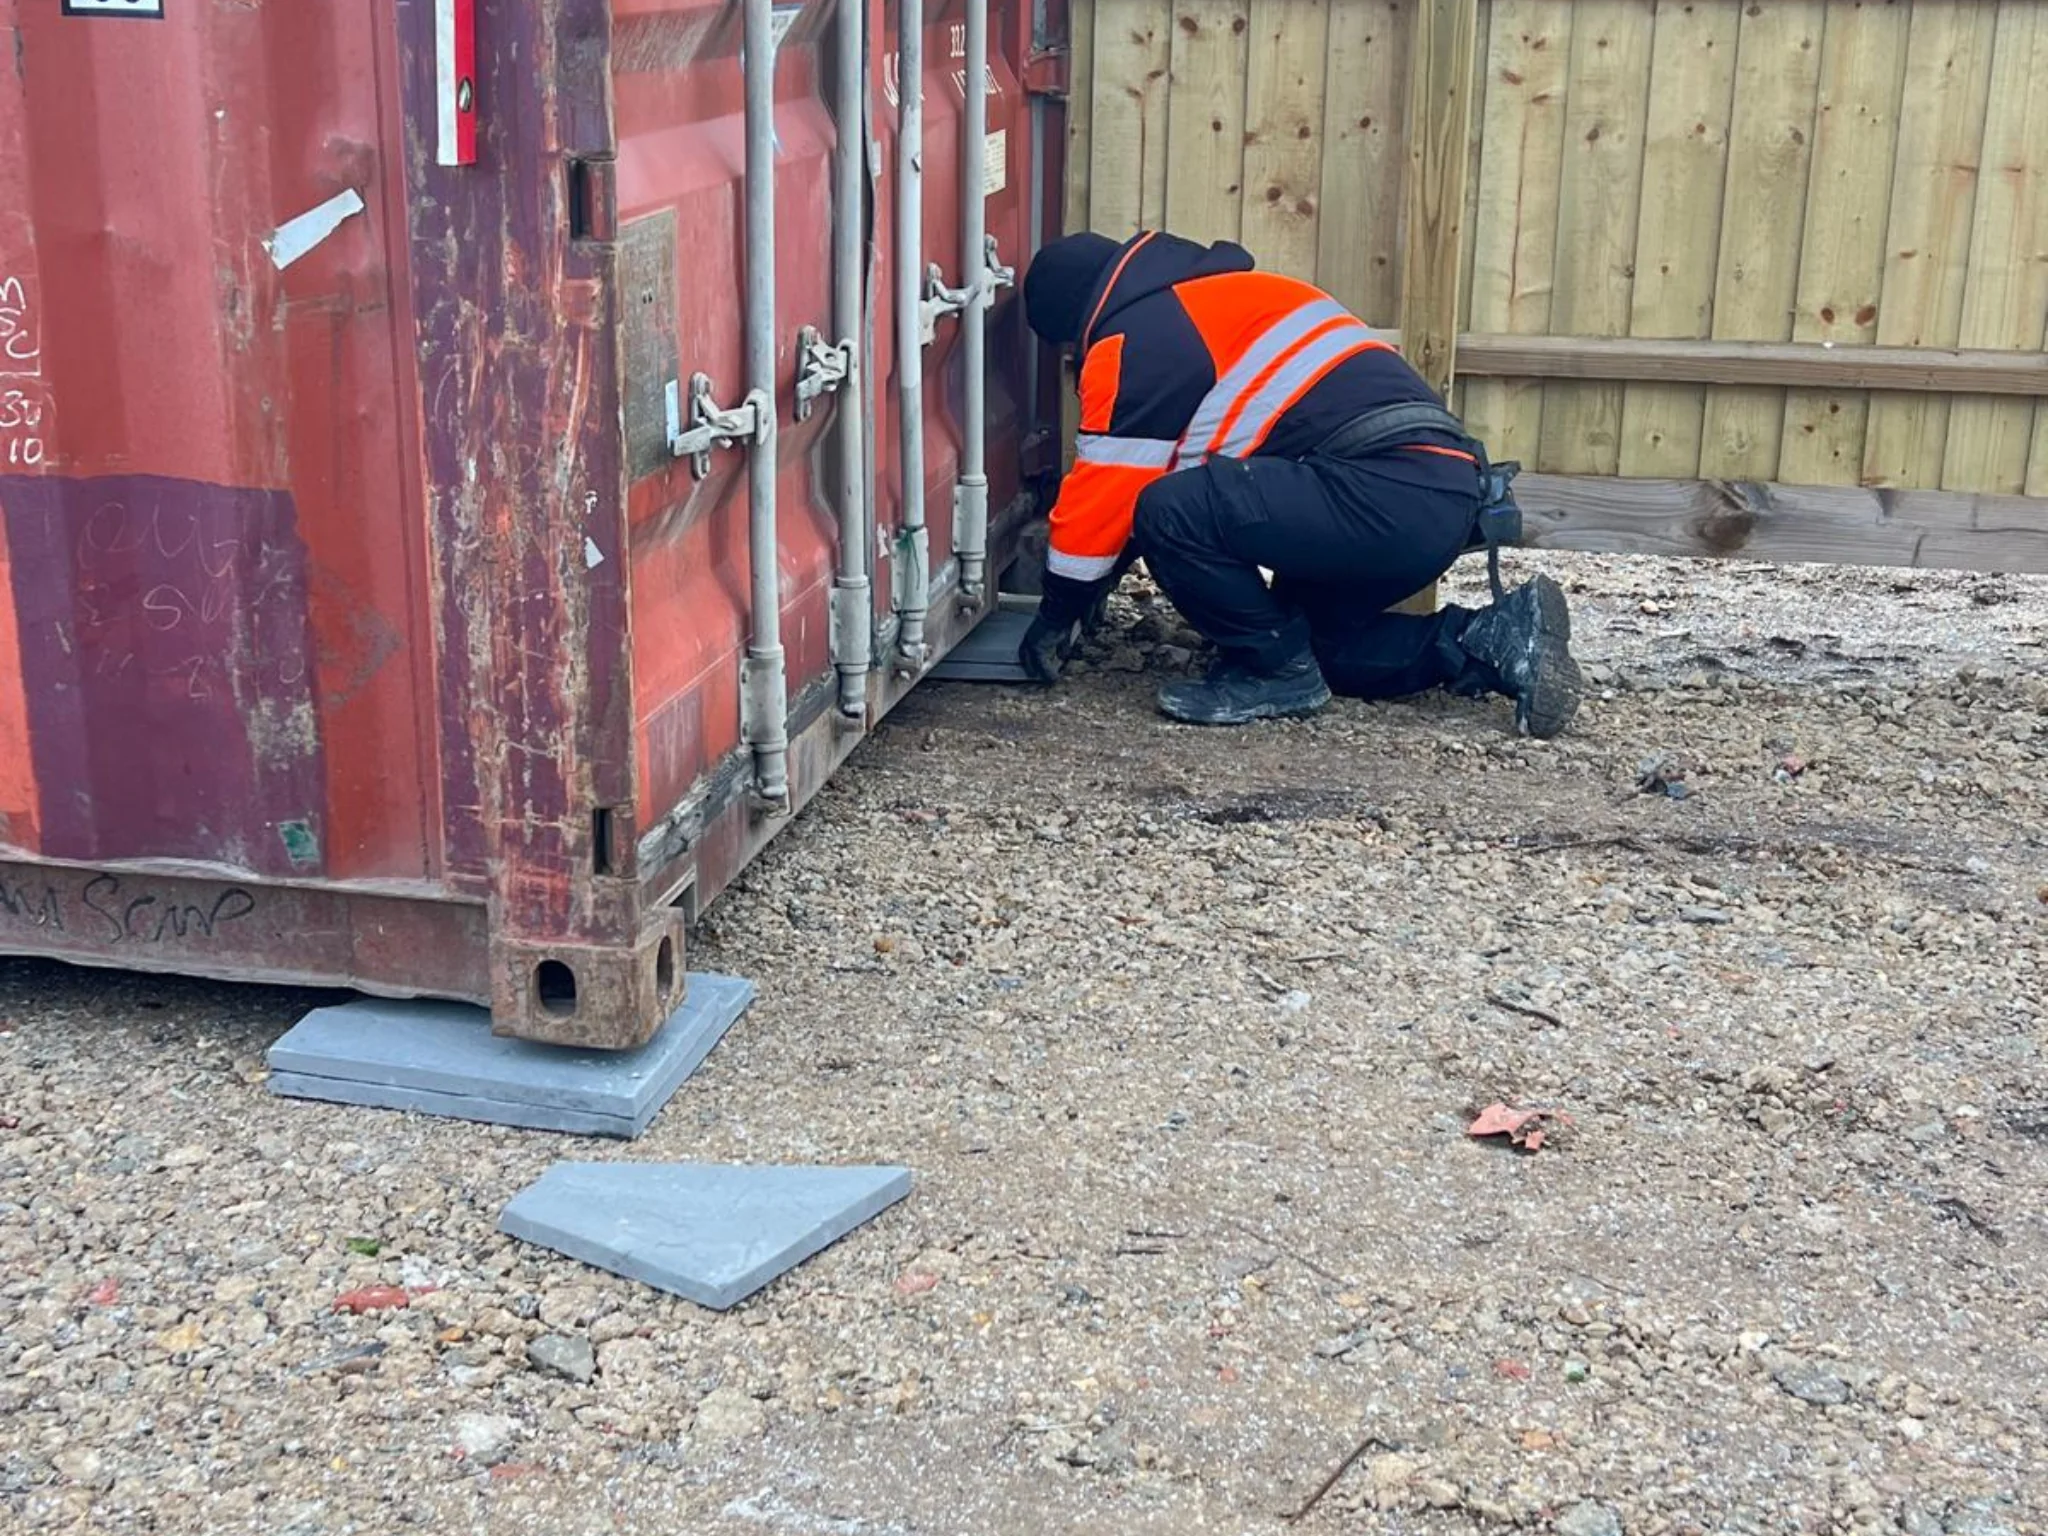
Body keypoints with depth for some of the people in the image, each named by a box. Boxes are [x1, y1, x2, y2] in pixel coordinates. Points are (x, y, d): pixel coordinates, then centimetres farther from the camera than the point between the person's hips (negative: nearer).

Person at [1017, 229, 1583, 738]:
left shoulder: (1136, 337, -2)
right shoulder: (1201, 300, 28)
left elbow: (1107, 490, -2)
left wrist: (1057, 613, 11)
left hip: (1388, 497, -10)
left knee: (1171, 513, -18)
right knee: (1309, 637, 23)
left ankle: (1275, 673, -1)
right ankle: (1495, 637, 14)